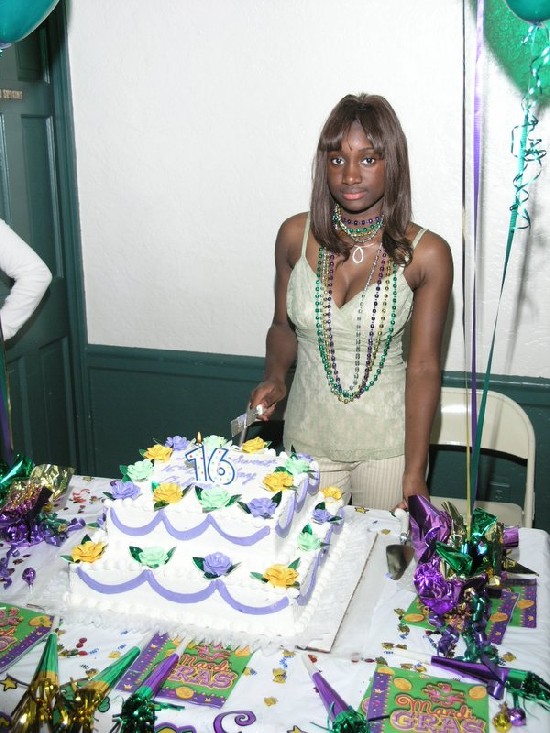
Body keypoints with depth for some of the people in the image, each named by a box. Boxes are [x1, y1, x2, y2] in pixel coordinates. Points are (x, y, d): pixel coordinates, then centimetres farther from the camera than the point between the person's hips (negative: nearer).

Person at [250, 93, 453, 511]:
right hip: (309, 435, 2)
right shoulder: (296, 236, -6)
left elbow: (424, 367, -12)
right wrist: (275, 377, -12)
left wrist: (414, 475, -15)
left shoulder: (426, 254, -13)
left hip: (388, 443, -2)